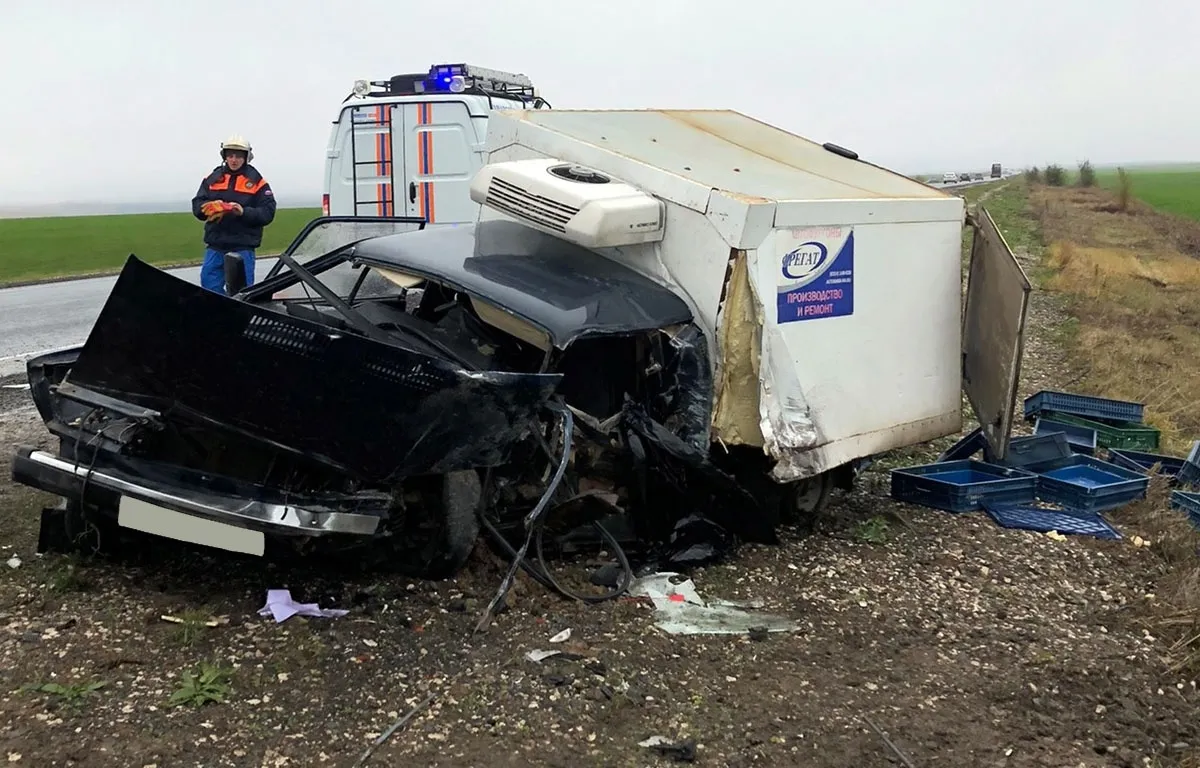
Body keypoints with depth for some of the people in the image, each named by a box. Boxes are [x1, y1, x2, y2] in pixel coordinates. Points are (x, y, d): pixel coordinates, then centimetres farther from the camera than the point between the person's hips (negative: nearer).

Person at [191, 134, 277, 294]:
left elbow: (268, 213, -5)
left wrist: (244, 212, -21)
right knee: (209, 284, 2)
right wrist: (212, 207, -16)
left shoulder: (256, 181, 2)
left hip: (243, 247, -3)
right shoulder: (212, 178, 11)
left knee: (241, 290, -1)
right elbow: (197, 206, 6)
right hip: (215, 246, 3)